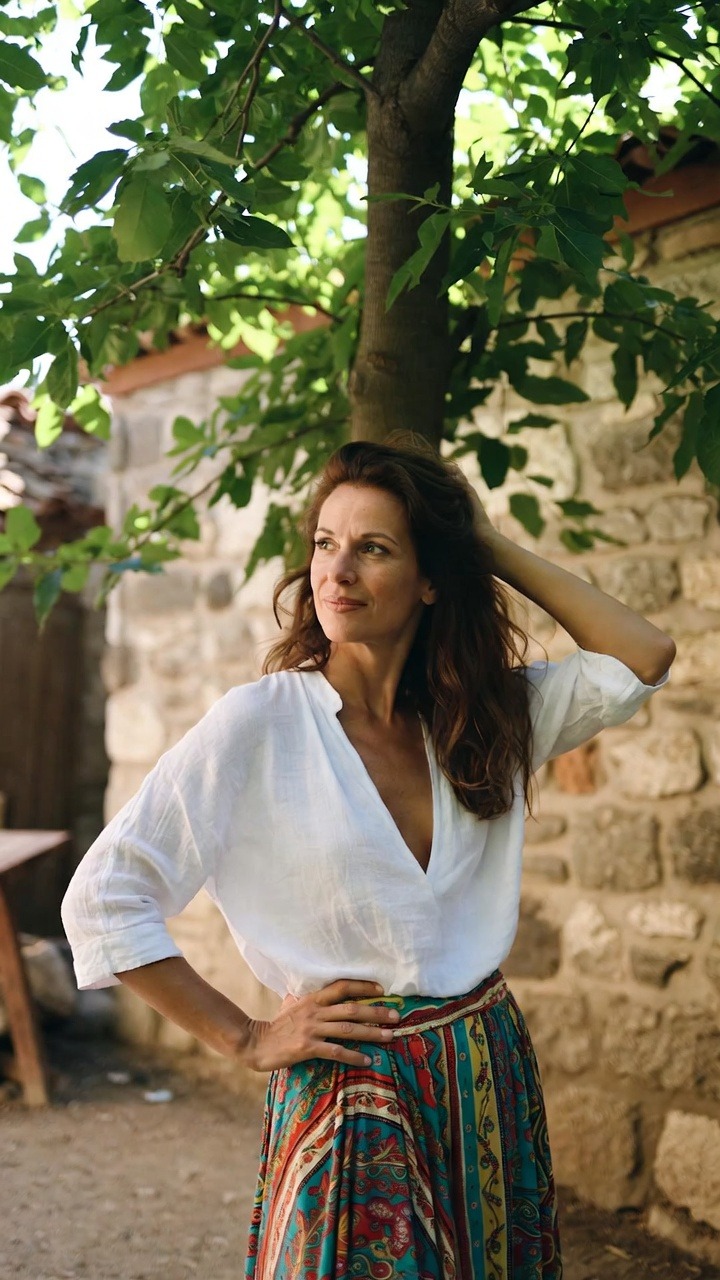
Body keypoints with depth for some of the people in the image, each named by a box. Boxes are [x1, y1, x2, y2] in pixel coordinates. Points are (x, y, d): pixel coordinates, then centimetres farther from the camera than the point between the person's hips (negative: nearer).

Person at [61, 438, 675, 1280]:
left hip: (492, 1079, 5)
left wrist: (489, 545, -3)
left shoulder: (485, 712, 4)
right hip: (353, 1100, -5)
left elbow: (641, 659, -2)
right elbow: (102, 900, -13)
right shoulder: (262, 720, -12)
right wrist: (245, 1040, -9)